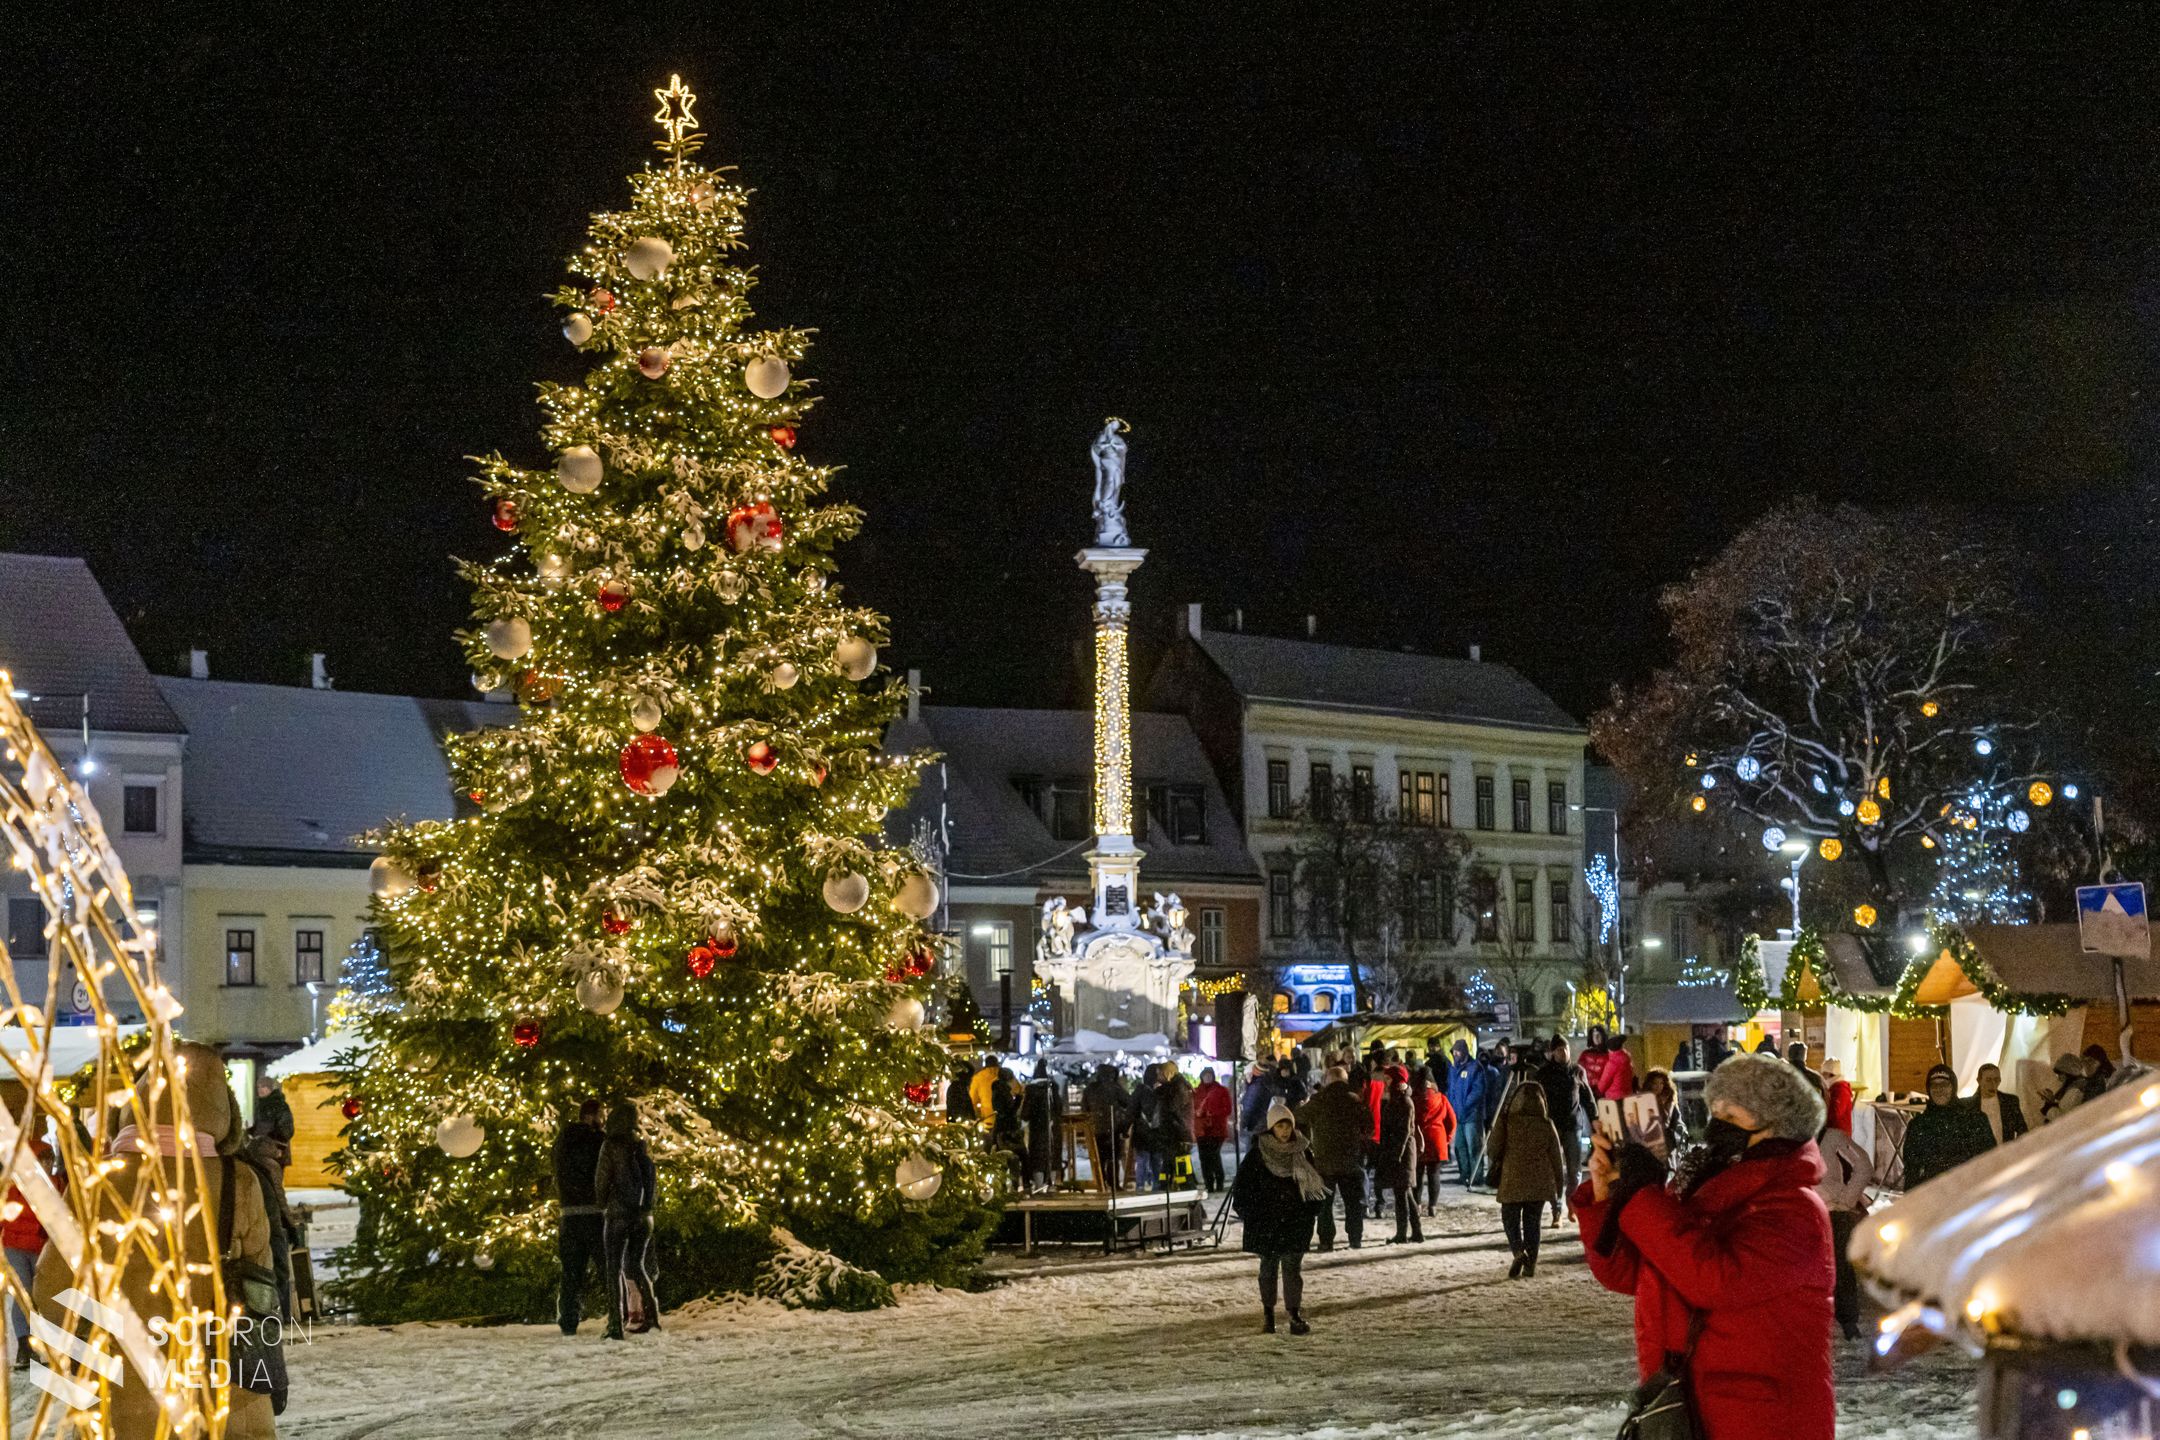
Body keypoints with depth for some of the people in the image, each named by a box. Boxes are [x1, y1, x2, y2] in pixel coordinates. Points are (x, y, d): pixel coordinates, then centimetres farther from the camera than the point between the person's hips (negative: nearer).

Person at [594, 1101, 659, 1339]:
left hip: (619, 1214, -4)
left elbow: (601, 1179, -7)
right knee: (635, 1265, 18)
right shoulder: (644, 1149, 9)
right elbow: (655, 1186, 13)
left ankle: (616, 1324, -8)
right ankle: (650, 1311, 4)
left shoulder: (611, 1145, -6)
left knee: (615, 1269, 0)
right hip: (644, 1216, 5)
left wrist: (602, 1205, 10)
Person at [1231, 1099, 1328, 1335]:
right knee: (1268, 1268, 7)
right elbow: (1242, 1187, -1)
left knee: (1293, 1267, -2)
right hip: (1266, 1225, -1)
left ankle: (1295, 1313, 1)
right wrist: (1250, 1215, -6)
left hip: (1295, 1224, 1)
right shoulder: (1258, 1155, -4)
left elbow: (1315, 1187, 10)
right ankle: (1267, 1312, 17)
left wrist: (1308, 1213, 1)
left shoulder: (1302, 1153, 2)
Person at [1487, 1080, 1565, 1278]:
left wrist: (1494, 1165, 17)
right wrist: (1557, 1188, 13)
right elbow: (1557, 1158, 5)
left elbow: (1492, 1150, -7)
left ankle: (1518, 1251, -16)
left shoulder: (1506, 1122, -6)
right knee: (1532, 1221, 13)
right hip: (1540, 1184, 2)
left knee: (1510, 1219, 9)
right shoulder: (1547, 1125, 1)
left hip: (1512, 1182, -2)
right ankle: (1531, 1264, 11)